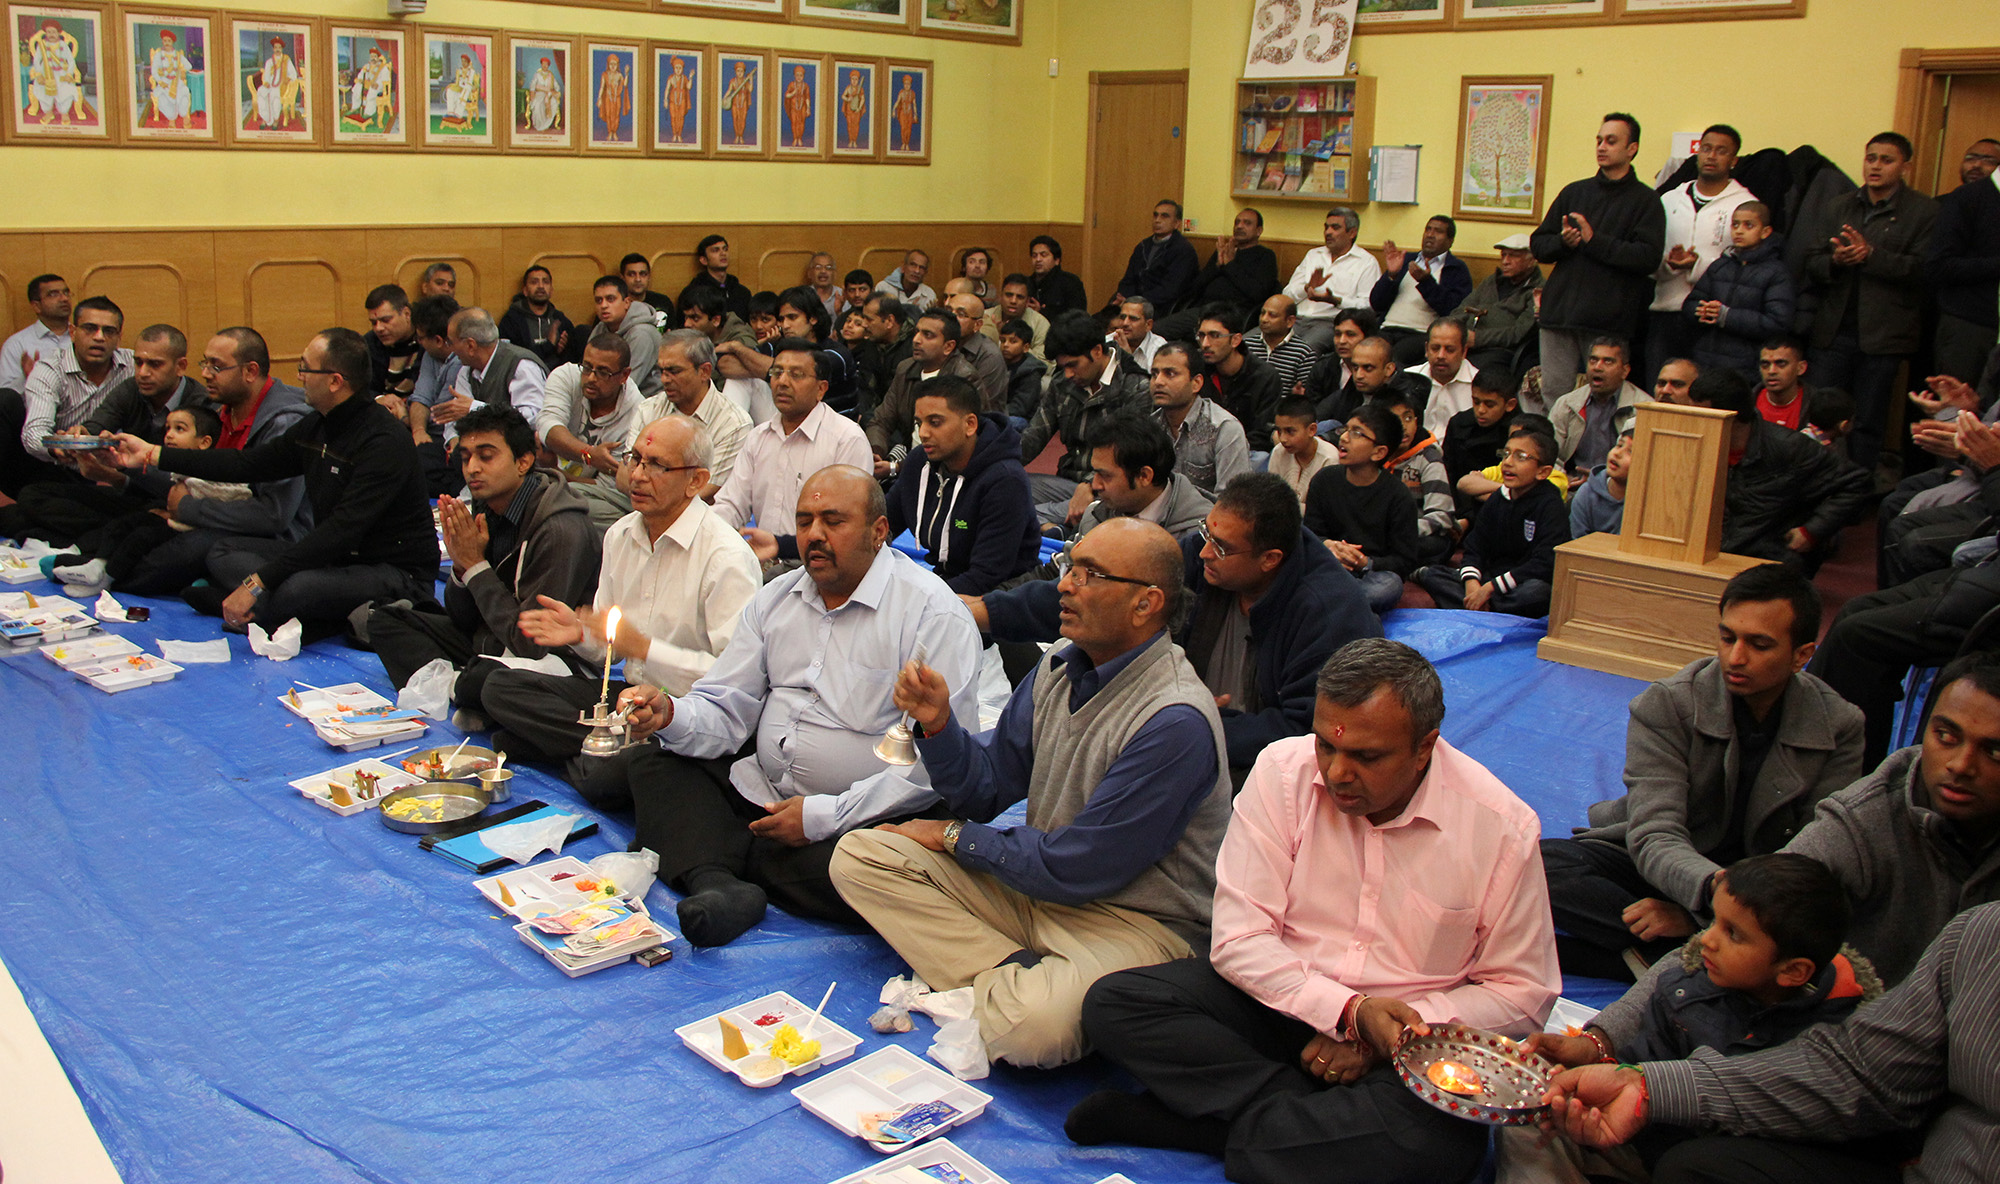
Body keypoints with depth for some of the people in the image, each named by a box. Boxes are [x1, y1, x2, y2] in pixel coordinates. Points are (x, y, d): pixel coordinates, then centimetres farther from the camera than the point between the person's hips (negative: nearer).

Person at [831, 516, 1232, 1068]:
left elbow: (1075, 867, -19)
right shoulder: (1059, 668, 3)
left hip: (1137, 921, -8)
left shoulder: (1176, 722, -23)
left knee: (1030, 1029, -39)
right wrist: (938, 723, -12)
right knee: (858, 856, -3)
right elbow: (984, 789, 9)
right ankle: (1015, 974, -13)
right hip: (1035, 885, 9)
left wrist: (957, 838, -5)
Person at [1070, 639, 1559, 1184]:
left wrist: (1377, 1036, -15)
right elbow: (1238, 938, -9)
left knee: (1441, 1140, -36)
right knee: (1112, 1004, -19)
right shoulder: (1282, 771, -9)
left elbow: (1521, 992, -4)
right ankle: (1326, 1117, -17)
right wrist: (1348, 1012, -22)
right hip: (1279, 995, 2)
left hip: (1412, 1030, -2)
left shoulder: (1502, 826, -12)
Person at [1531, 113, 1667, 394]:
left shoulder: (1645, 200, 3)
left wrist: (1594, 241, -12)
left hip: (1609, 321, -4)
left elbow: (1649, 258, -10)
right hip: (1559, 313, 4)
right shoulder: (1574, 192, 18)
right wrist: (1562, 242, -5)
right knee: (1551, 393, 2)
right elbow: (1538, 244, 17)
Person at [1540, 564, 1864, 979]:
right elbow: (1655, 837, -23)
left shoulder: (1839, 727, -8)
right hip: (1655, 867, 0)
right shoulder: (1665, 705, -14)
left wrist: (1697, 913, -26)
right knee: (1535, 865, -31)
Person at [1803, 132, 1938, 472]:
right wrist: (1835, 260, -12)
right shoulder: (1840, 208, 14)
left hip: (1883, 333, -4)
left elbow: (1922, 268, -12)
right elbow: (1812, 261, 9)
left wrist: (1871, 255, -19)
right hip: (1834, 328, 4)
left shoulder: (1924, 211, -1)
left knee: (1869, 420, 3)